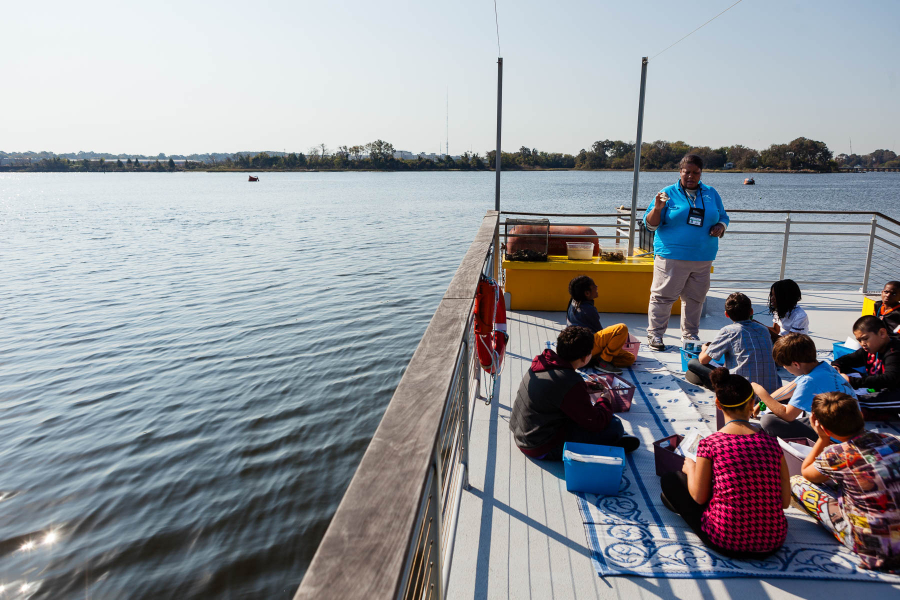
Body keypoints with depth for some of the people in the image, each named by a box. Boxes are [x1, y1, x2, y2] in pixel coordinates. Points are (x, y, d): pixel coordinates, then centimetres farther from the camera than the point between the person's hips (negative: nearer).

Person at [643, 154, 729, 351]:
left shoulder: (711, 194, 14)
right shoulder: (669, 193, 1)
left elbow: (723, 217, 21)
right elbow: (650, 224, -2)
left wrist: (720, 227, -1)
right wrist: (658, 208, -21)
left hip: (703, 258, 5)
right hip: (672, 256, -4)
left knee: (695, 298, 11)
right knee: (663, 296, -4)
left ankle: (690, 334, 24)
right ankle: (655, 334, 6)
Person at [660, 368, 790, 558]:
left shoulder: (710, 444, -13)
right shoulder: (772, 443, -3)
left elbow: (699, 497, -5)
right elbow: (785, 501, 1)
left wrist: (690, 468, 14)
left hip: (727, 542, -4)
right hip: (772, 543, 5)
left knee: (669, 480, 13)